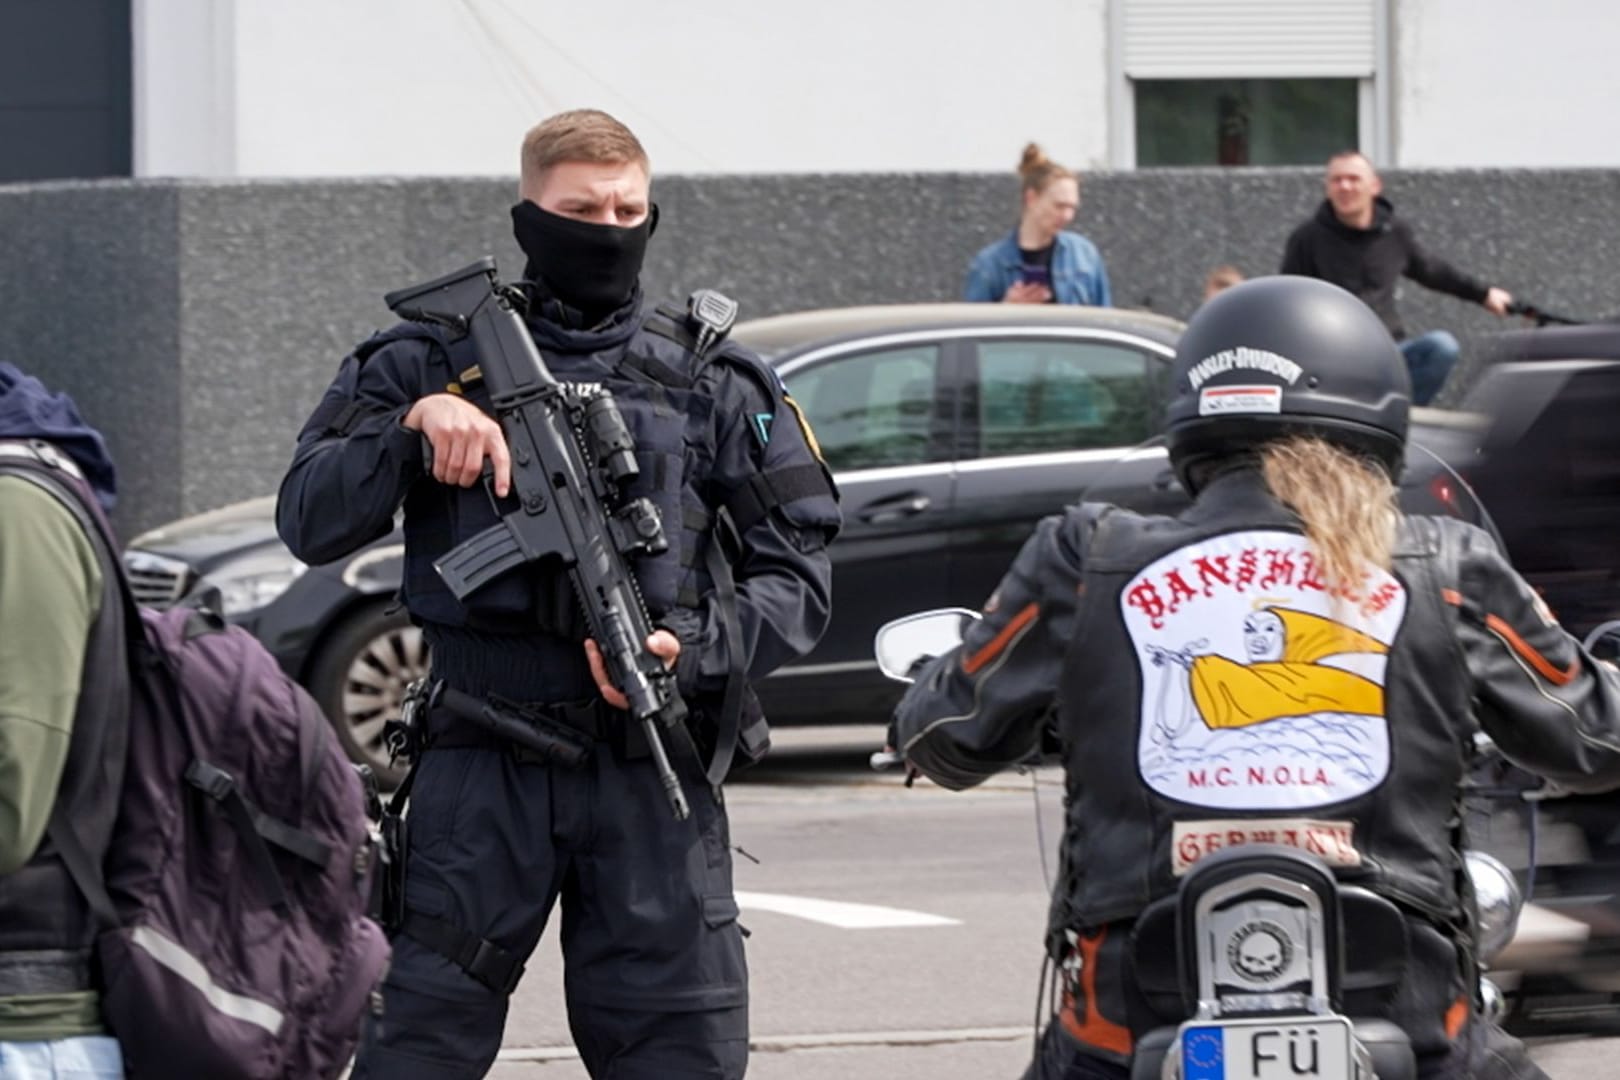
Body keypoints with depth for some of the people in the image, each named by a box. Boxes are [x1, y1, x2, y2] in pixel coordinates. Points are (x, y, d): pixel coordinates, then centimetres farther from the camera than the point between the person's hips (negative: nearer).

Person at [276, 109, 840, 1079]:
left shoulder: (714, 382, 10)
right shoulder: (435, 360, 9)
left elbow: (797, 580, 7)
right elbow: (310, 525, 3)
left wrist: (695, 650, -12)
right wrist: (411, 425, -13)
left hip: (654, 776, 1)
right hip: (480, 773, -1)